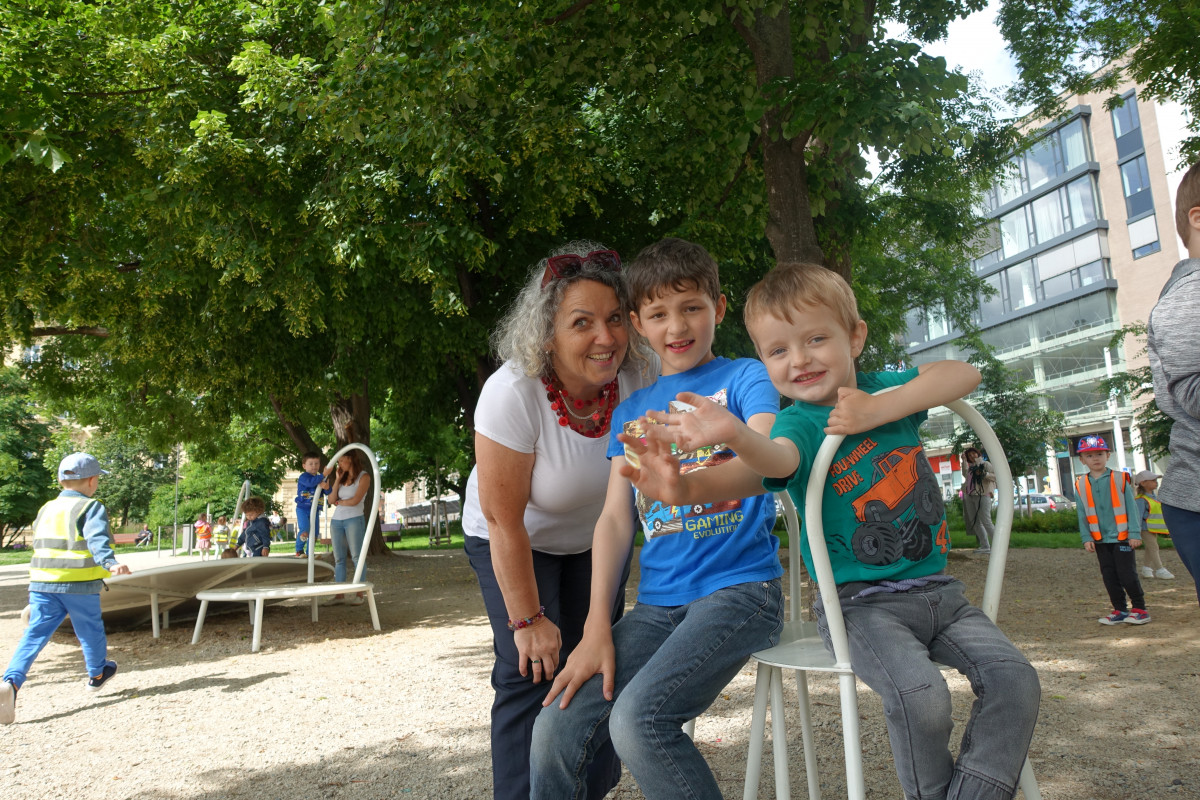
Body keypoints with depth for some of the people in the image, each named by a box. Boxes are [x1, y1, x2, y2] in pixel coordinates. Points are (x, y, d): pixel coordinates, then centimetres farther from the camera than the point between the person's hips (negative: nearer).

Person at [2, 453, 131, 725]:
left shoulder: (45, 509, 15)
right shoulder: (92, 508, -7)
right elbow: (97, 540, -25)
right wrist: (110, 564, -39)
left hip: (42, 584, 5)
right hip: (80, 586, -5)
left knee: (34, 634, 3)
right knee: (90, 631, 16)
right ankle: (96, 674, 36)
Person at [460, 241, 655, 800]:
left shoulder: (635, 379, -24)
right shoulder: (512, 394, -34)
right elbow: (505, 521, -27)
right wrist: (528, 618, -21)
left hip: (596, 535, 4)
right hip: (513, 541, -3)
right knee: (532, 672, -14)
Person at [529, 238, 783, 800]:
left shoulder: (744, 378, 2)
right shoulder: (632, 410, 15)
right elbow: (615, 519, 9)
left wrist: (686, 482, -41)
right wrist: (597, 629, -1)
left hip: (738, 586, -4)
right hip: (658, 602, 5)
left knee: (638, 717, -26)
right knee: (555, 729, -10)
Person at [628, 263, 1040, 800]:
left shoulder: (882, 390, 3)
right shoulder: (800, 423, -9)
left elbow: (964, 373, -10)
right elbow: (779, 459, -34)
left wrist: (876, 412, -22)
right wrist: (734, 434, -58)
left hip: (936, 589, 5)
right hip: (861, 601, -5)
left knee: (1015, 679, -10)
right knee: (920, 693, -26)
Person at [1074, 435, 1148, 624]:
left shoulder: (1120, 479, -3)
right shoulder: (1081, 485, 3)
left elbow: (1131, 507, -3)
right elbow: (1082, 515, 5)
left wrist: (1134, 533, -8)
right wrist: (1086, 538, -1)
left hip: (1121, 537, -3)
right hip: (1100, 539, 3)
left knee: (1127, 573, -3)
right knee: (1109, 576, 8)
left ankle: (1139, 608, 11)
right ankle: (1120, 610, 18)